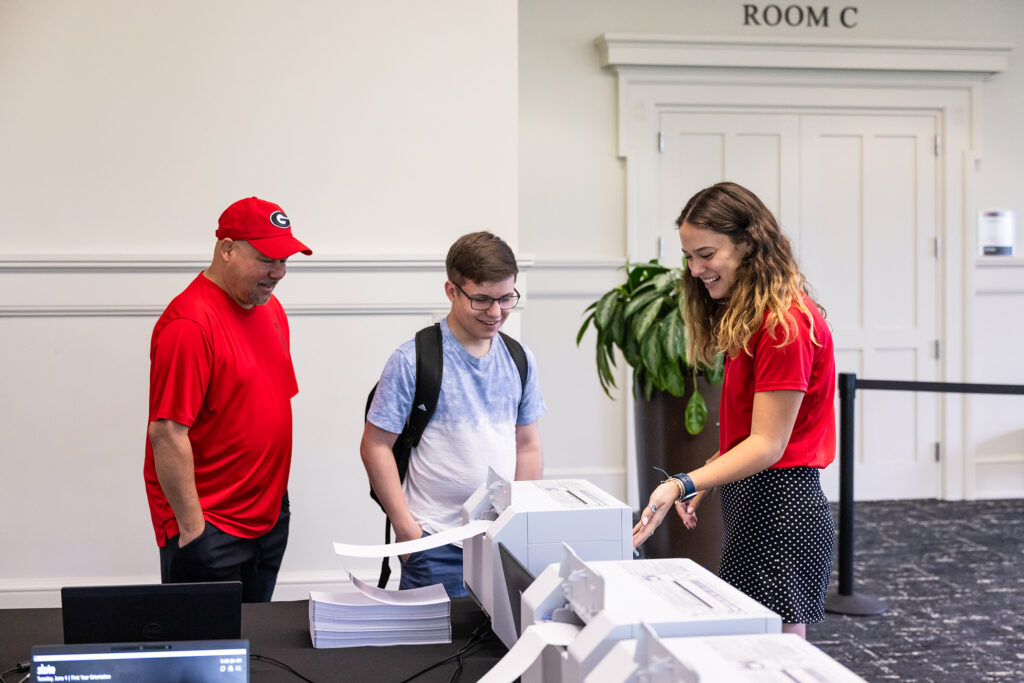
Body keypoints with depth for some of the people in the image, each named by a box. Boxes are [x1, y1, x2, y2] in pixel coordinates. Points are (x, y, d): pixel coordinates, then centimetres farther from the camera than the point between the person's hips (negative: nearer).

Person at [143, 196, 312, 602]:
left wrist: (276, 498, 17)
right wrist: (191, 526, -19)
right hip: (210, 525, -8)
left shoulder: (270, 307, 8)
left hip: (270, 516, 8)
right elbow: (167, 434, -21)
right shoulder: (189, 323, -19)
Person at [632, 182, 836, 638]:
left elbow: (767, 444, -19)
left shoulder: (785, 322, -16)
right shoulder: (746, 317, 15)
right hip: (749, 499, 10)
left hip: (779, 505, -10)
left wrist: (682, 485, -28)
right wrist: (704, 483, 11)